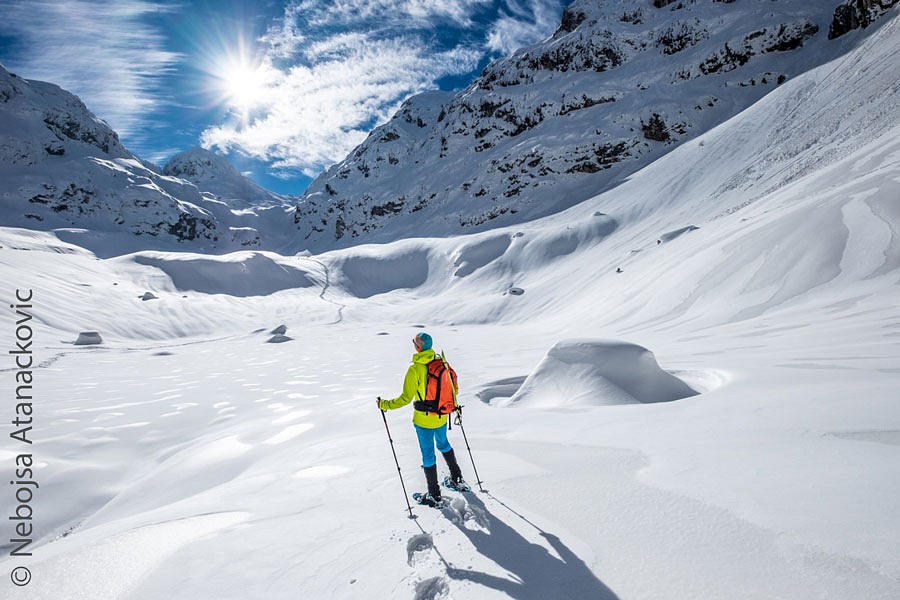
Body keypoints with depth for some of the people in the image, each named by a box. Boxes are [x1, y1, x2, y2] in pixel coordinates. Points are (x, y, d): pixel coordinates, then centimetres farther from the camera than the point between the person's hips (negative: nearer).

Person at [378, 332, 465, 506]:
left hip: (423, 420, -5)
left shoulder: (414, 369, -21)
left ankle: (434, 495, 20)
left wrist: (385, 405, -8)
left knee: (428, 454, 8)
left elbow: (406, 398, -20)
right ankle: (458, 479, 38)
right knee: (443, 444, 28)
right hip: (441, 416, 5)